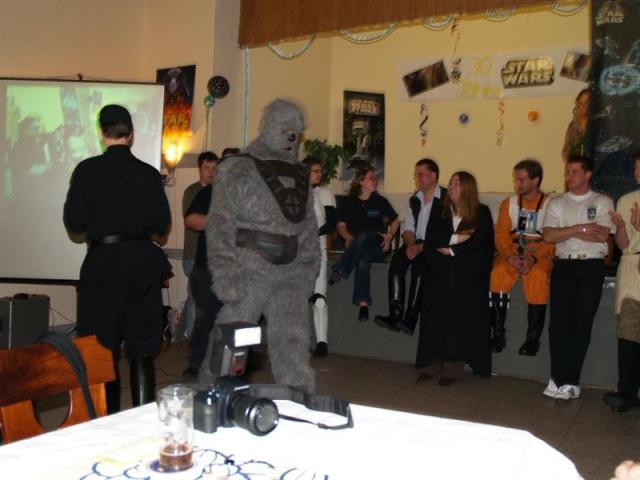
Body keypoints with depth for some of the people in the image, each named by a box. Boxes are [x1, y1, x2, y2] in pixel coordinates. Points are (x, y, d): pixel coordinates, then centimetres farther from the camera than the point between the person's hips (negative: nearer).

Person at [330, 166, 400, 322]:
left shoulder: (380, 201, 9)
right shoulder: (349, 202, 10)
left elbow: (395, 221, 17)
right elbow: (341, 226, 10)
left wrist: (389, 236, 0)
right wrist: (349, 237, -11)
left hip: (376, 245, -1)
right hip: (356, 246, 1)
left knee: (364, 236, -37)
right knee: (363, 261, -37)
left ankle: (340, 271, -36)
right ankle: (363, 304, -41)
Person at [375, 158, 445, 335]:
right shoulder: (414, 199, 17)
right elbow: (408, 228, 13)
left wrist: (421, 247, -22)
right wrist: (410, 244, -9)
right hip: (416, 245, 5)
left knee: (419, 262, -33)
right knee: (398, 259, -24)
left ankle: (411, 318, -31)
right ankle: (395, 315, -29)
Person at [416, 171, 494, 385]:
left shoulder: (481, 213, 6)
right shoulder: (439, 210, 15)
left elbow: (480, 242, -5)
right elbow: (431, 237, 3)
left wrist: (452, 250, -8)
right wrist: (455, 239, -10)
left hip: (469, 273, -2)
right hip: (440, 272, 3)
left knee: (461, 317, -9)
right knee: (436, 314, -6)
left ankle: (452, 367, -7)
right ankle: (431, 365, -4)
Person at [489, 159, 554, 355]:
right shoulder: (508, 203, 12)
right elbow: (501, 236, 6)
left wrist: (533, 259, -22)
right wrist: (509, 256, -14)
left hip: (540, 255, -3)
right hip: (512, 253, 3)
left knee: (537, 277, -34)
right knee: (497, 274, -28)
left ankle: (533, 338, -21)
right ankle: (498, 334, -19)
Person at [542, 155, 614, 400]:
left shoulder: (602, 202, 9)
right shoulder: (556, 203, 14)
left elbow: (602, 235, -6)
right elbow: (548, 236, 0)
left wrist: (566, 231, -3)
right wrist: (579, 228, -7)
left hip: (592, 265, -1)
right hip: (564, 265, 2)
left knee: (582, 322, -4)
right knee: (559, 320, -7)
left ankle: (563, 380, 1)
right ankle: (567, 381, 0)